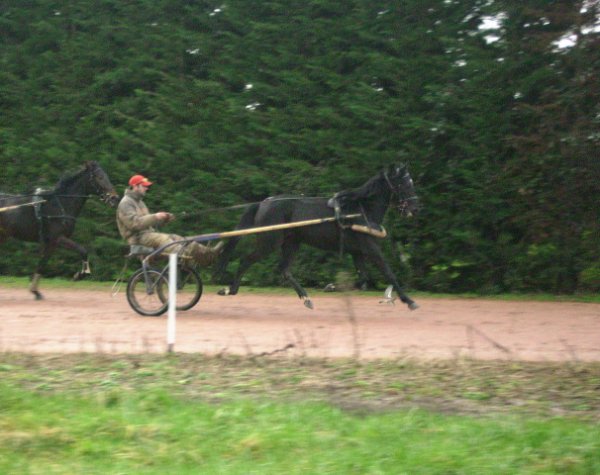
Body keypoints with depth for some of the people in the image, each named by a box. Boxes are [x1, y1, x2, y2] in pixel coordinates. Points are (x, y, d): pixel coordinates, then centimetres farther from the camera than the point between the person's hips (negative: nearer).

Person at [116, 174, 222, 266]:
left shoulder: (139, 202, 25)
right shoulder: (125, 203, -7)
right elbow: (133, 223, -22)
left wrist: (164, 219, 2)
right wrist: (155, 217, -22)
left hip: (148, 233, 9)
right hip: (137, 237, -9)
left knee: (177, 239, -8)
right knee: (163, 239, -32)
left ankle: (206, 253, -23)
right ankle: (184, 257, -52)